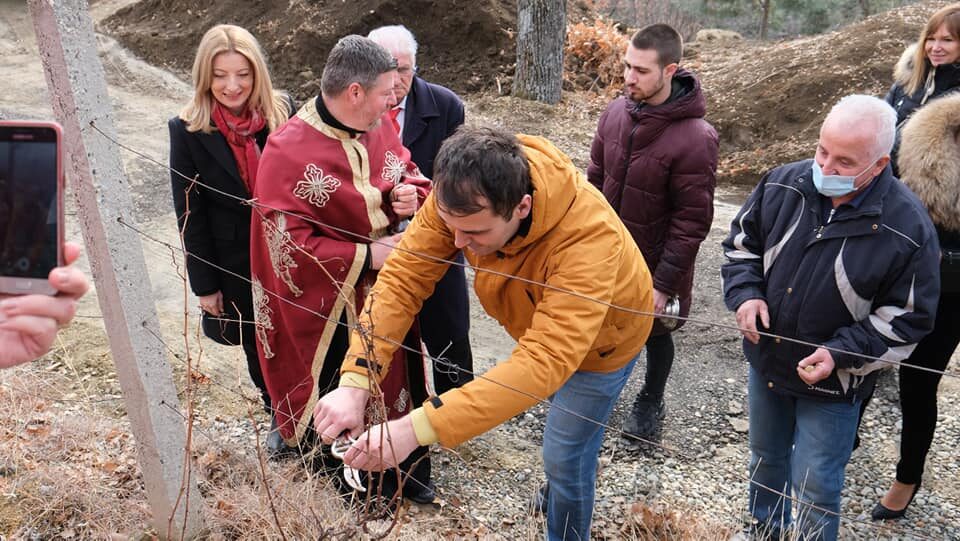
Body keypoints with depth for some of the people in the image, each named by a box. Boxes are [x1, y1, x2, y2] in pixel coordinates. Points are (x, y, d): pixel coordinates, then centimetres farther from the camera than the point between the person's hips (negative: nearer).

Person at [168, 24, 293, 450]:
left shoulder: (282, 112, -7)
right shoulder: (188, 130, -10)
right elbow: (191, 214, -6)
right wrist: (205, 284, -5)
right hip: (235, 264, 0)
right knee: (258, 346, 17)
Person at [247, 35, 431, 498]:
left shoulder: (379, 130, -3)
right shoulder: (288, 151, -22)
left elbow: (409, 173, 14)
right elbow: (288, 244, -22)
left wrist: (412, 194, -10)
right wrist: (363, 257, -21)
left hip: (385, 291, 6)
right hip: (328, 304, -6)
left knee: (393, 378, 19)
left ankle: (400, 474, 43)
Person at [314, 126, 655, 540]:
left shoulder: (589, 238, -47)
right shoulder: (460, 196, -33)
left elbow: (545, 361, -53)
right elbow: (403, 278, -32)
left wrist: (418, 428, -59)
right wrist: (354, 383, -45)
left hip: (598, 335, -5)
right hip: (538, 320, 5)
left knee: (565, 455, 4)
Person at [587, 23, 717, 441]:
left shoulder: (695, 139, -24)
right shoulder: (616, 113, -7)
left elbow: (692, 221, -21)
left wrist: (665, 282, -19)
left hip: (654, 264, -4)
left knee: (654, 334, 18)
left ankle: (651, 402, 43)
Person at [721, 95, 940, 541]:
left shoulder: (908, 230, -21)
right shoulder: (782, 184, -11)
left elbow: (907, 320, -12)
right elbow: (741, 244, 5)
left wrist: (841, 354, -24)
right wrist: (746, 294, -13)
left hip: (832, 383, -4)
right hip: (766, 361, 5)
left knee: (814, 489, 7)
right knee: (765, 460, 26)